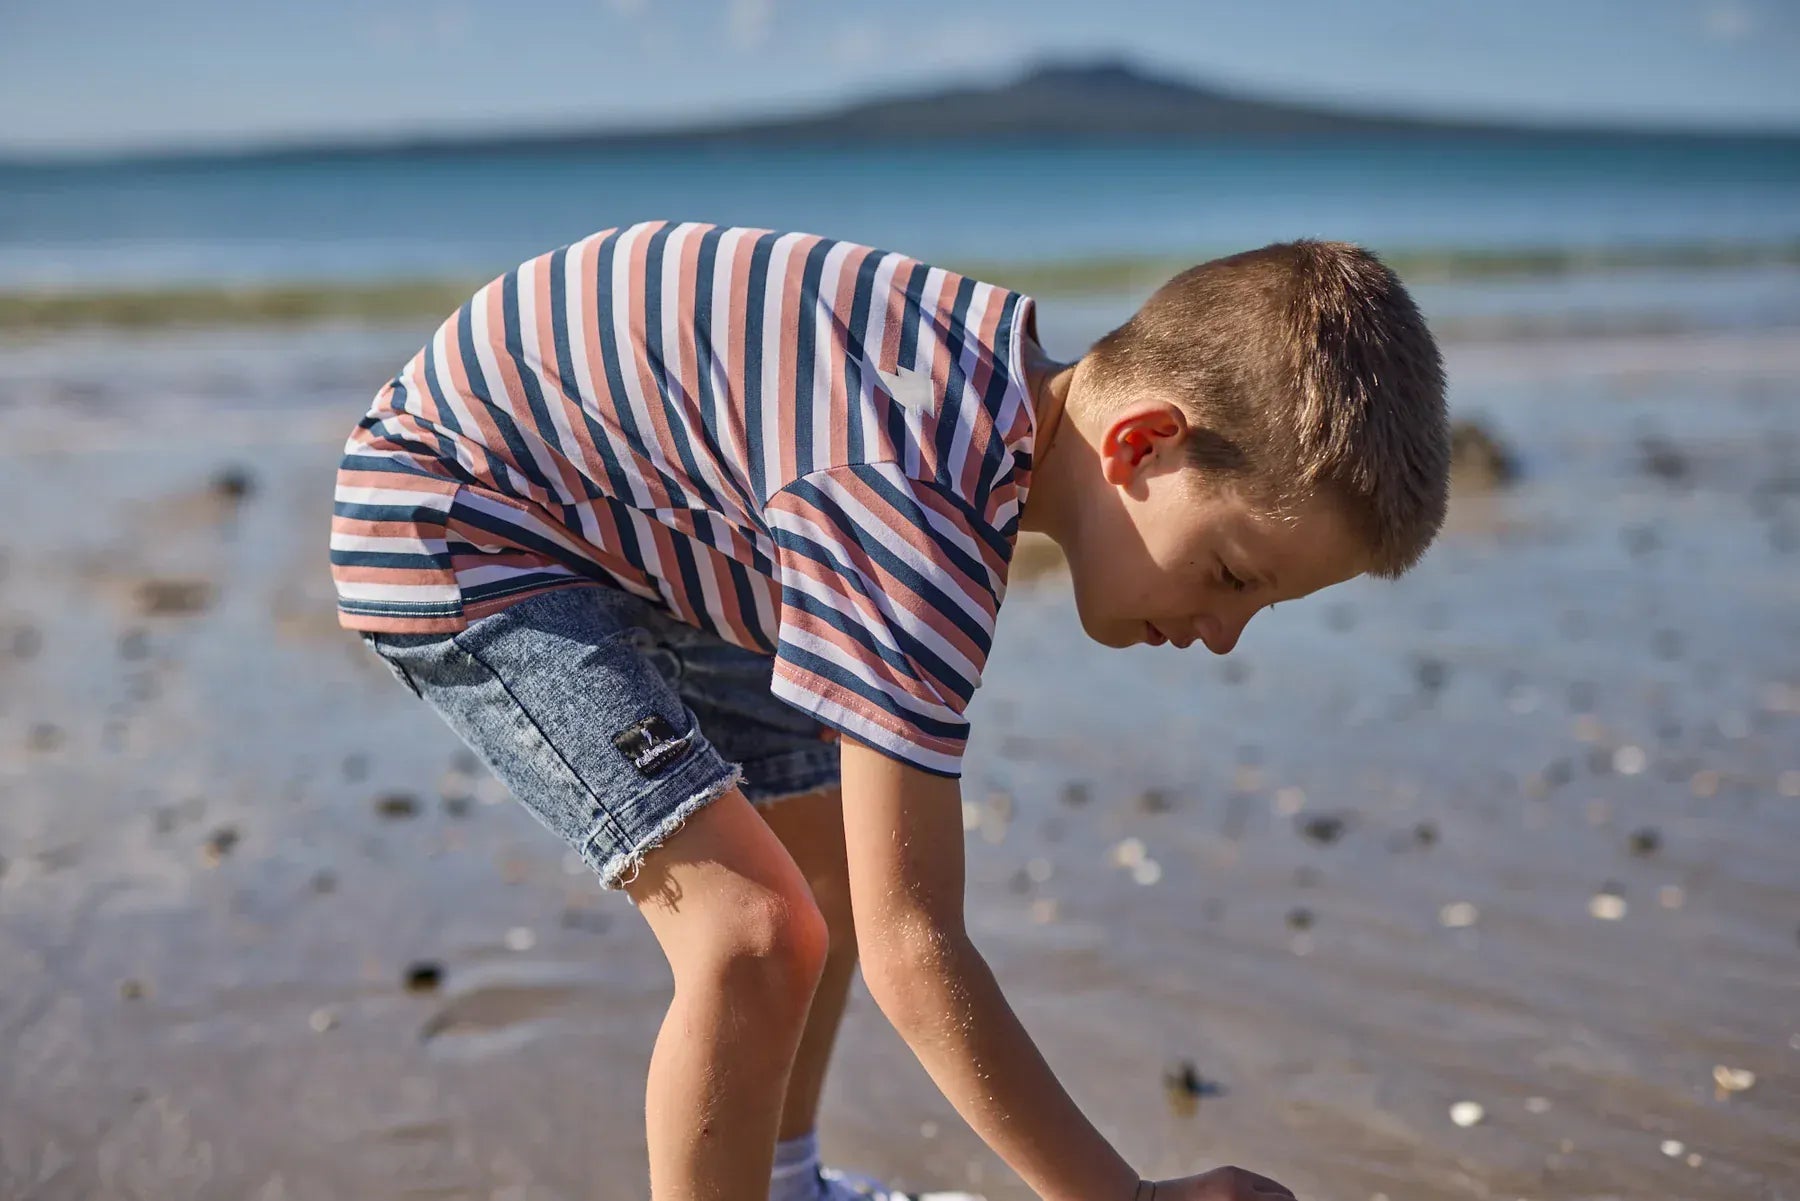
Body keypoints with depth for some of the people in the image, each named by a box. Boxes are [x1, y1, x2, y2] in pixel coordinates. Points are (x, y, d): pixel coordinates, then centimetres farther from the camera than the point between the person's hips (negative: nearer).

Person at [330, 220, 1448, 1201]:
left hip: (631, 521, 9)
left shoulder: (1025, 373, -9)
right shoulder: (917, 503, -37)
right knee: (753, 930, -22)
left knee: (839, 859, 16)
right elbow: (913, 952, -33)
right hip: (455, 520, -9)